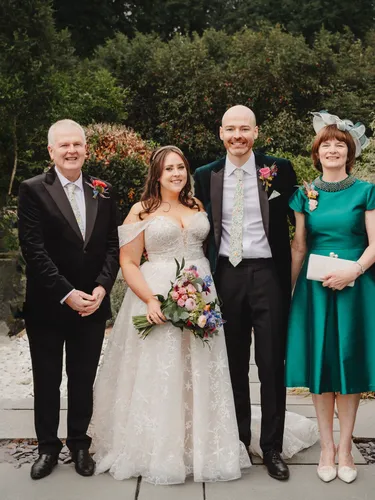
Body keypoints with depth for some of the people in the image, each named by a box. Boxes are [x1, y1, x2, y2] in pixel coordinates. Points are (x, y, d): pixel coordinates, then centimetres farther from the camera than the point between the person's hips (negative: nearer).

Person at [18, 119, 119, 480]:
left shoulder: (103, 192, 5)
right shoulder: (33, 190, -7)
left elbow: (112, 246, 4)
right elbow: (34, 250, -13)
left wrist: (101, 288, -10)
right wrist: (67, 294, -17)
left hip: (92, 304, 3)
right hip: (47, 306, -2)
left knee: (83, 381, 13)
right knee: (46, 381, 12)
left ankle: (79, 443, 30)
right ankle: (48, 446, 29)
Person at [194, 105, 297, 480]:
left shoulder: (279, 170, 0)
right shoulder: (206, 176, 5)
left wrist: (290, 273, -1)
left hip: (268, 274, -2)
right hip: (225, 276, 2)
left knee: (271, 363, 4)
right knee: (233, 364, 11)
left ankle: (272, 447, 17)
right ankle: (237, 439, 26)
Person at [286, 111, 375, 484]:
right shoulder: (305, 195, 6)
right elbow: (299, 249, 7)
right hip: (315, 288, 2)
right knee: (320, 366, 4)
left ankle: (345, 446, 18)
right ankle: (326, 446, 17)